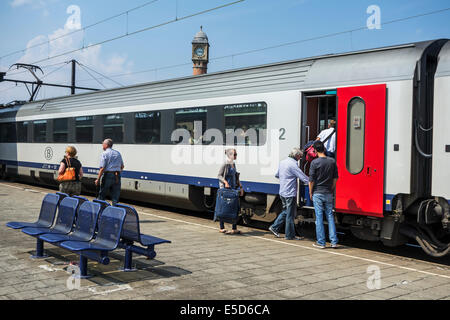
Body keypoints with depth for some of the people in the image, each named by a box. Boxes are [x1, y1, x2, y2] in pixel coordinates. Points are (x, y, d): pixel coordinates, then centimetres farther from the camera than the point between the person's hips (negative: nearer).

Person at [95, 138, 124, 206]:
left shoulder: (105, 154, -6)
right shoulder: (118, 153, 12)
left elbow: (102, 168, -12)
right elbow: (122, 166, 18)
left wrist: (98, 179, -9)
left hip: (108, 175, -5)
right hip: (117, 177, 5)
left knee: (102, 195, 9)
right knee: (116, 197, 6)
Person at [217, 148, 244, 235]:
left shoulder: (233, 164, 12)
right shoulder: (225, 165, -11)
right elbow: (219, 175, -13)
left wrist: (241, 187, 15)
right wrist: (225, 182, -28)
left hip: (233, 189, 8)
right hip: (225, 189, -8)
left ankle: (234, 229, 10)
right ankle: (221, 228, 12)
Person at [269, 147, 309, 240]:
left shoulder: (282, 162, 10)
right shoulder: (293, 164, -17)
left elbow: (277, 175, 23)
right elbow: (303, 177, -18)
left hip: (282, 192, 9)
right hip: (290, 193, -9)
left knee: (285, 211, 21)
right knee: (290, 214, 1)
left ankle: (274, 227, 20)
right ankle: (289, 235, 8)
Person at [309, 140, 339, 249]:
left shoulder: (315, 162, -11)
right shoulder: (332, 161, 2)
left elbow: (311, 180, -9)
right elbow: (335, 178, 8)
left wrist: (310, 192, 3)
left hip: (318, 193, -4)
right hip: (328, 194, 4)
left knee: (319, 217, 1)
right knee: (330, 216, 9)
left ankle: (321, 242, 5)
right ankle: (334, 241, 9)